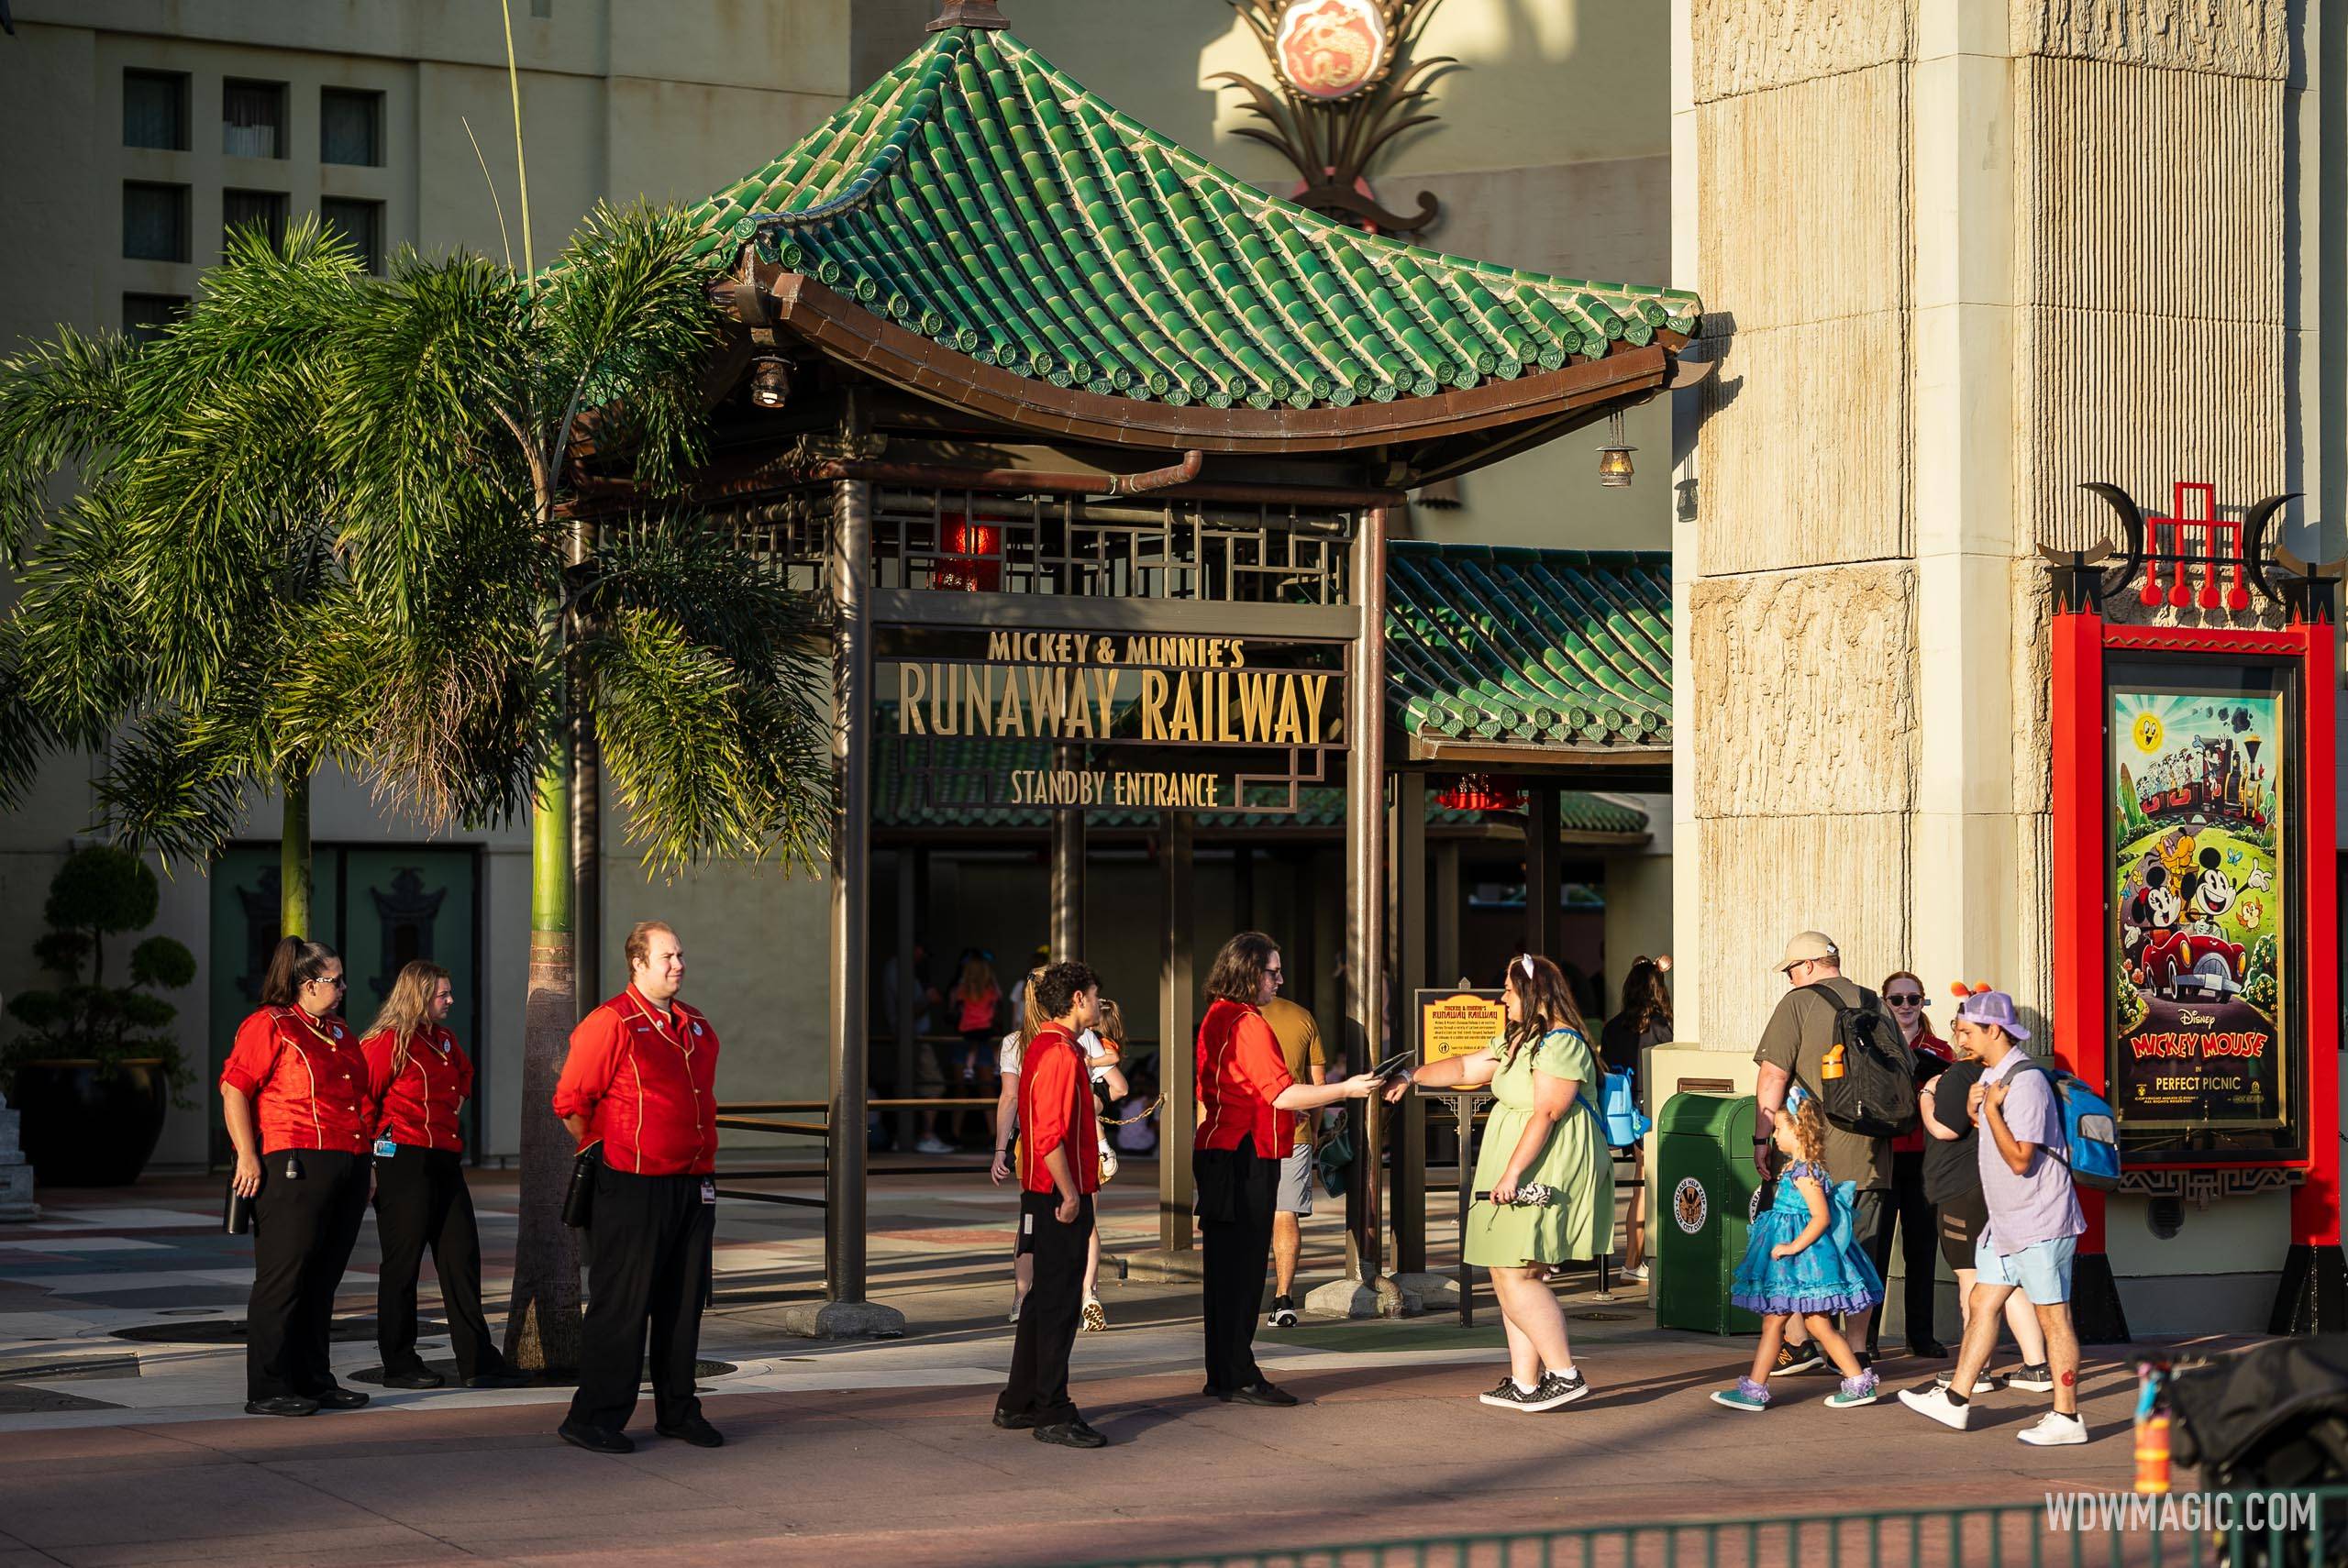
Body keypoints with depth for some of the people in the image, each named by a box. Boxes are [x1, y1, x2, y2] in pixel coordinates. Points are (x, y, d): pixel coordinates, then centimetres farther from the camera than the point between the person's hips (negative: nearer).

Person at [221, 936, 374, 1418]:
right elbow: (233, 1089, -11)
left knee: (322, 1281, 12)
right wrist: (248, 1157, -17)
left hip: (347, 1170, 8)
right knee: (284, 1278, -7)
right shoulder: (269, 1026, -5)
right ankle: (268, 1389, -5)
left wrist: (366, 1162, 24)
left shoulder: (339, 1032, 21)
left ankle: (313, 1379, 18)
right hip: (296, 1167, -8)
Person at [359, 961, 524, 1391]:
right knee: (403, 1262, -1)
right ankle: (399, 1364, 6)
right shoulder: (388, 1041, -10)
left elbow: (464, 1072, 36)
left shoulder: (444, 1040, 16)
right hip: (405, 1160, -8)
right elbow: (363, 1097, -13)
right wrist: (380, 1142, -7)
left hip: (445, 1159, 8)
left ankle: (478, 1363, 7)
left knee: (461, 1258, 5)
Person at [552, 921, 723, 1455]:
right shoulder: (611, 1023, -10)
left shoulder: (698, 1029, 14)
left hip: (693, 1186, 7)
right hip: (632, 1189, -7)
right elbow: (571, 1102, -9)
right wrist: (605, 1154, -2)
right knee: (621, 1305, -5)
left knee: (684, 1303, 11)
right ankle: (593, 1418, 0)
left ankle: (677, 1410, 21)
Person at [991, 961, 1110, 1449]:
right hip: (1060, 1196, -10)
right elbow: (1049, 1135, -24)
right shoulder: (1061, 1055, -17)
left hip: (1043, 1194, 10)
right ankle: (1052, 1414, -4)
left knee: (1044, 1299, 16)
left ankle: (1018, 1404, 23)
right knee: (1059, 1305, -7)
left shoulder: (1041, 1048, 15)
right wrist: (1070, 1194, -20)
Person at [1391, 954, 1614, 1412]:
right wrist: (1413, 1076, 22)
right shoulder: (1519, 1041, 18)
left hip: (1547, 1179, -10)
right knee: (1510, 1278, 8)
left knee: (1517, 1277, -13)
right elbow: (1466, 1069, 26)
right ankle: (1524, 1383, 10)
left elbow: (1545, 1115, -21)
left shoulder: (1560, 1043, -15)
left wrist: (1512, 1173, -24)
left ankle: (1565, 1375, -11)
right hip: (1527, 1183, 10)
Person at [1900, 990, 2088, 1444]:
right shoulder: (1992, 1075, 12)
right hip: (2008, 1221, 10)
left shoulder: (2026, 1082, -19)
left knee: (2052, 1316, -5)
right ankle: (1955, 1400, 17)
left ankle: (2066, 1418, 0)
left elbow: (2019, 1159, -22)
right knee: (1984, 1303, 12)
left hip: (2040, 1222, -10)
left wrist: (1991, 1110, -21)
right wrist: (1976, 1111, 5)